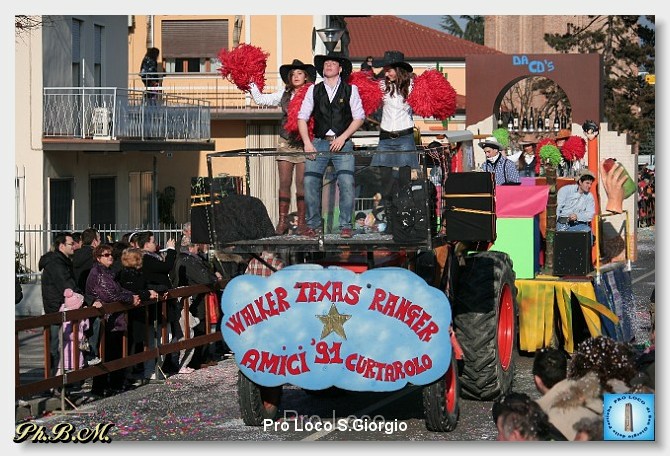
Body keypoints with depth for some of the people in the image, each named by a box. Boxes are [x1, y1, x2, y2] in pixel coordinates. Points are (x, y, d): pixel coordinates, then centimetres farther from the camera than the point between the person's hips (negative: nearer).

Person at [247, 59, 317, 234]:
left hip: (304, 144, -3)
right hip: (286, 142, 3)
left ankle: (301, 222, 3)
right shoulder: (284, 94, 11)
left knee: (302, 183, -2)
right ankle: (282, 221, 2)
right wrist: (251, 84, 12)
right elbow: (260, 99, 17)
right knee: (284, 183, 1)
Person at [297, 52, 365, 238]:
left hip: (342, 143, -2)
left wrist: (342, 138, -7)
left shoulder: (350, 90, 8)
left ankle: (346, 226, -7)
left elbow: (359, 117, 5)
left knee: (346, 183, -16)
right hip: (319, 142, 2)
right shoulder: (314, 90, 12)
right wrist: (307, 143, -3)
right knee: (310, 182, -11)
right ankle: (314, 225, 0)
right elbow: (302, 117, 10)